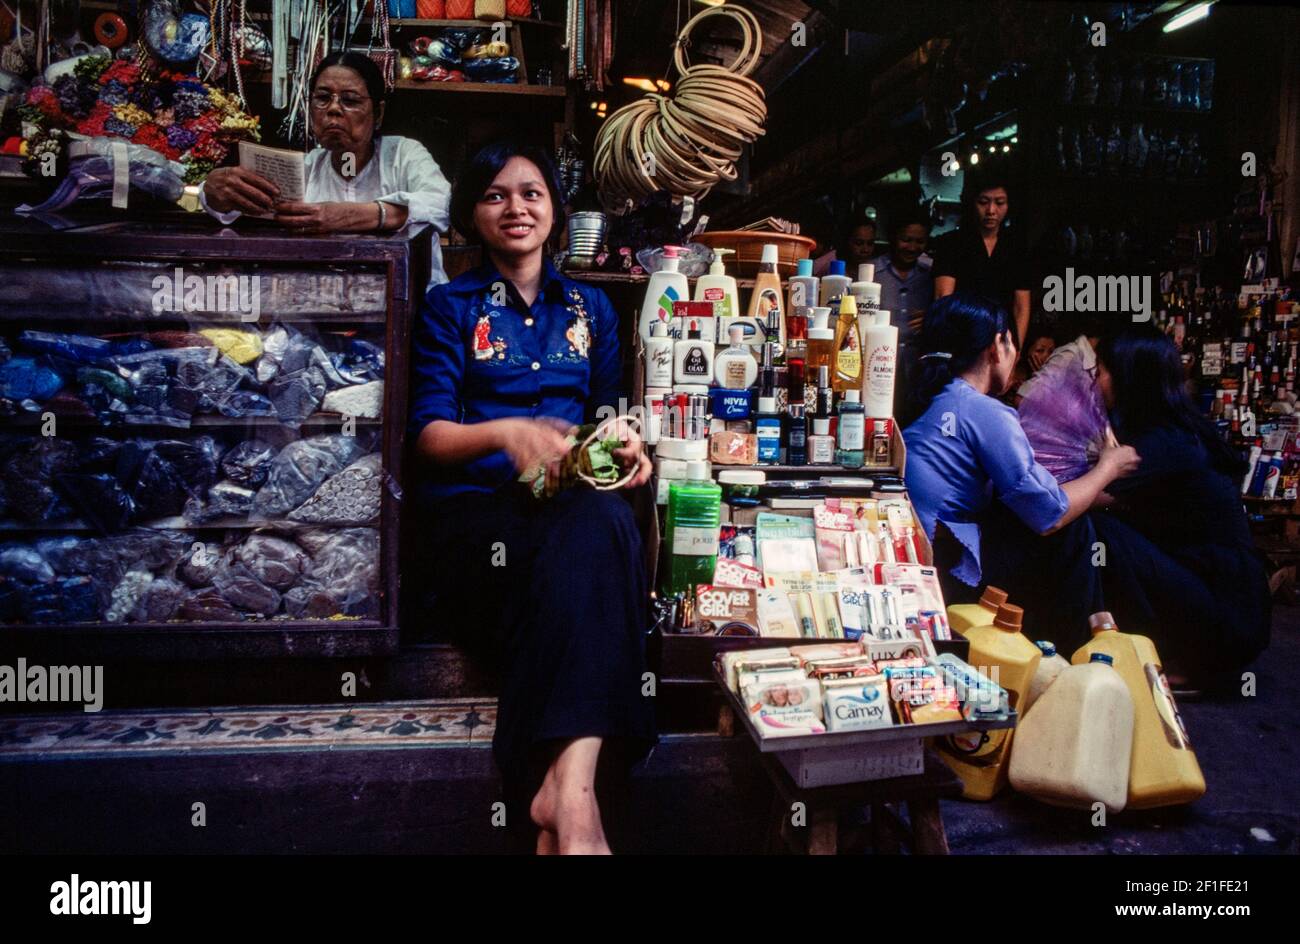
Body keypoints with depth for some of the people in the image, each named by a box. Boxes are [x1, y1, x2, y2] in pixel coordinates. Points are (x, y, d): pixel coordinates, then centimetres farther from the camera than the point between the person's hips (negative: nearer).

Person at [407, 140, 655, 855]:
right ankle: (573, 794, -41)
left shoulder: (590, 308, 24)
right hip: (477, 508, -2)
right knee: (593, 534, -38)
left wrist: (624, 445, -3)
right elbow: (429, 434, 3)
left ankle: (565, 790, -47)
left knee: (603, 521, -38)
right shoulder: (451, 306, 13)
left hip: (574, 506, 3)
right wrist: (505, 433, -19)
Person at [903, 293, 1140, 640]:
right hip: (947, 579, -9)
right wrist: (1108, 467, 13)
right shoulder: (987, 413, -10)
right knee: (1073, 528, 5)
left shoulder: (933, 406, 15)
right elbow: (1049, 516, -6)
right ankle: (1070, 648, 21)